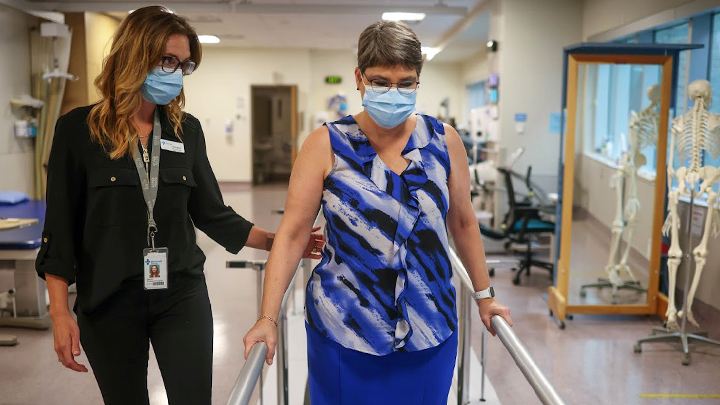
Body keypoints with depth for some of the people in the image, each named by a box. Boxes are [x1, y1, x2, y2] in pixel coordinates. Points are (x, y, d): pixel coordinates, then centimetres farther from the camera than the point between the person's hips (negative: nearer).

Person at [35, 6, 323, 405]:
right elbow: (61, 227, -5)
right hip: (108, 302, -2)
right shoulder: (79, 129, -7)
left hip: (181, 296, 2)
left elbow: (212, 213, 7)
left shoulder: (186, 129, 3)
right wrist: (60, 312, -8)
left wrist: (279, 242, -1)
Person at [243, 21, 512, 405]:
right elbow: (292, 233, -7)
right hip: (344, 332, -2)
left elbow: (463, 222, 9)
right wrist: (268, 318, -11)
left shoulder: (444, 141, -1)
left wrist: (484, 296, 14)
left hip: (430, 331, 2)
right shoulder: (326, 145, -7)